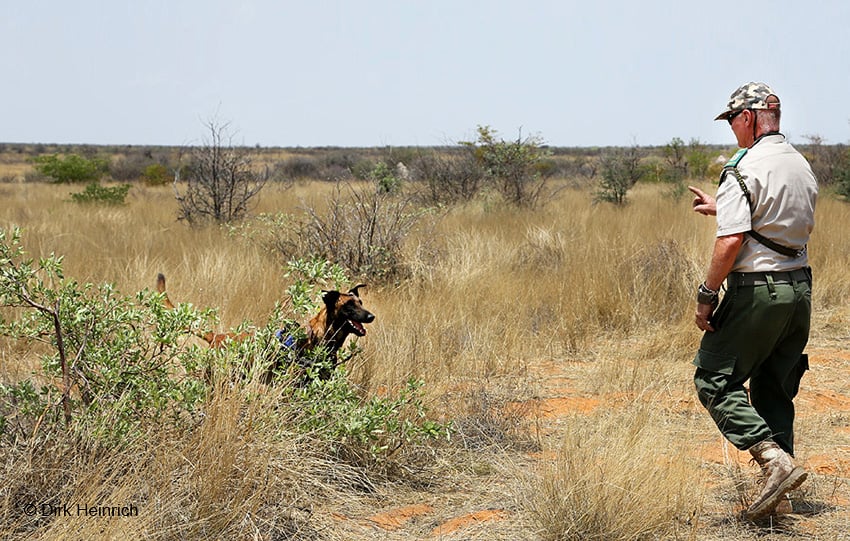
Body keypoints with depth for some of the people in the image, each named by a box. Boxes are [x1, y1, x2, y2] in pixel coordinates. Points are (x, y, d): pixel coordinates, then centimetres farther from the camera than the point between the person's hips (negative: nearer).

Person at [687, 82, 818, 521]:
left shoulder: (743, 169, -13)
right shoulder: (802, 166, 12)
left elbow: (731, 240, -22)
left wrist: (706, 294, -13)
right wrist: (723, 208, 26)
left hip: (756, 289, -8)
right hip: (800, 287, 8)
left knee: (714, 380, 1)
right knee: (774, 390, 14)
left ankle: (774, 459, -14)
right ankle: (778, 494, 13)